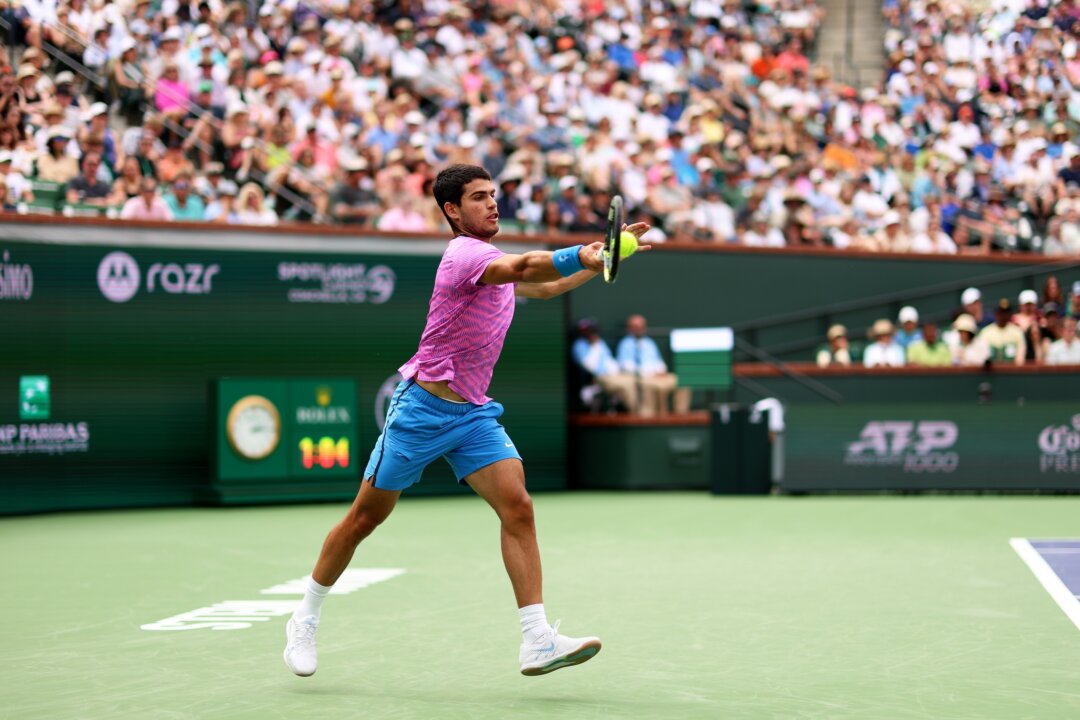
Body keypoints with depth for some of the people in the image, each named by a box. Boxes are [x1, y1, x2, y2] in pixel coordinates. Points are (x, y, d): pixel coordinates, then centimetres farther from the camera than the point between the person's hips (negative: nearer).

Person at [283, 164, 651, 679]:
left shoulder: (493, 260, 13)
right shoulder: (465, 254, -16)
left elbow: (543, 287, 32)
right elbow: (523, 267, -37)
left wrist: (602, 259, 23)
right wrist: (581, 254, -51)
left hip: (473, 413, 7)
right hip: (422, 408, -7)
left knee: (517, 507, -13)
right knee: (365, 519, 6)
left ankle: (537, 642, -18)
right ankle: (306, 620, 25)